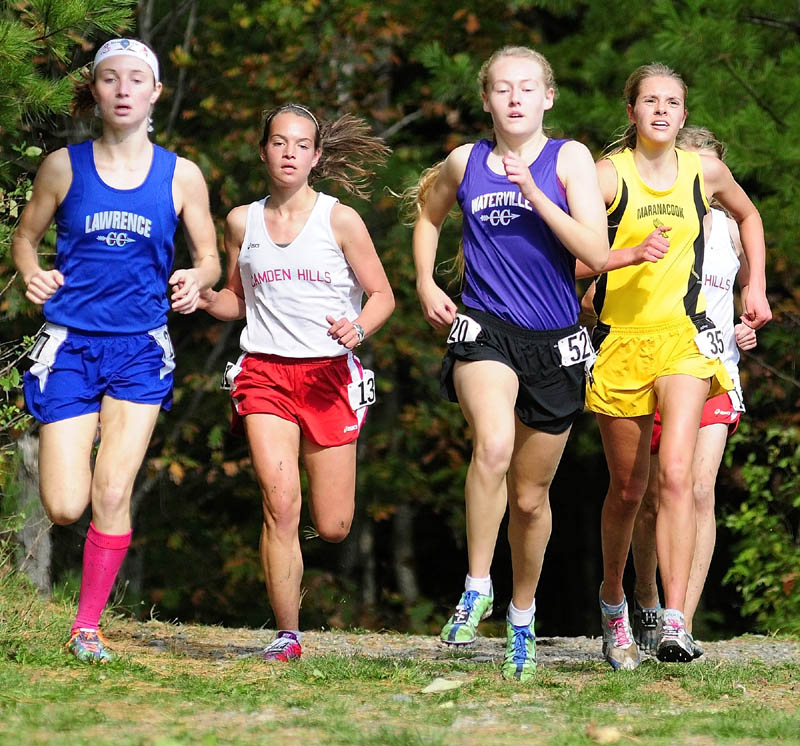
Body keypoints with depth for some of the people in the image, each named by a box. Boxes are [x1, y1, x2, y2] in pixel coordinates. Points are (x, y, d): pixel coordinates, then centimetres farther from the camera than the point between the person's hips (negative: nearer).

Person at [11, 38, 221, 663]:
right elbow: (26, 237, 12)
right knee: (65, 507, -9)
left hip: (140, 349, 0)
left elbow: (209, 258, 10)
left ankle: (88, 625, 6)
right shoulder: (64, 166, 1)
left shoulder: (181, 176, 2)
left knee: (112, 494, -9)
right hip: (70, 344, 0)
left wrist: (196, 281, -13)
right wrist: (32, 274, -9)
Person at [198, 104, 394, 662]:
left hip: (330, 375, -1)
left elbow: (382, 295, 3)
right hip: (265, 372, 1)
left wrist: (359, 328, -17)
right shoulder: (243, 222, 8)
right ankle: (287, 636, -8)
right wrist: (205, 299, -1)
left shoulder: (340, 220, 0)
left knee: (332, 528, 1)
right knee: (280, 503, -17)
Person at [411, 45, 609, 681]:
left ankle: (522, 615, 34)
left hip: (555, 342, 0)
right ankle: (477, 586, -18)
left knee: (531, 496, 11)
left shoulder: (569, 159, -1)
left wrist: (532, 189, -19)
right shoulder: (465, 162, 5)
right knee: (494, 443, -32)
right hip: (483, 329, 0)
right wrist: (425, 282, 13)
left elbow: (596, 252, -12)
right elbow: (429, 212, 28)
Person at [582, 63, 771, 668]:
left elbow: (748, 216, 26)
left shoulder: (705, 172, 4)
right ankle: (613, 598, 36)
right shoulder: (609, 176, -6)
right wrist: (635, 252, -22)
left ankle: (675, 623, -24)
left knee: (675, 474, -18)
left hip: (684, 339, 1)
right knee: (627, 489, 9)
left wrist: (756, 287, 19)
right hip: (621, 341, -1)